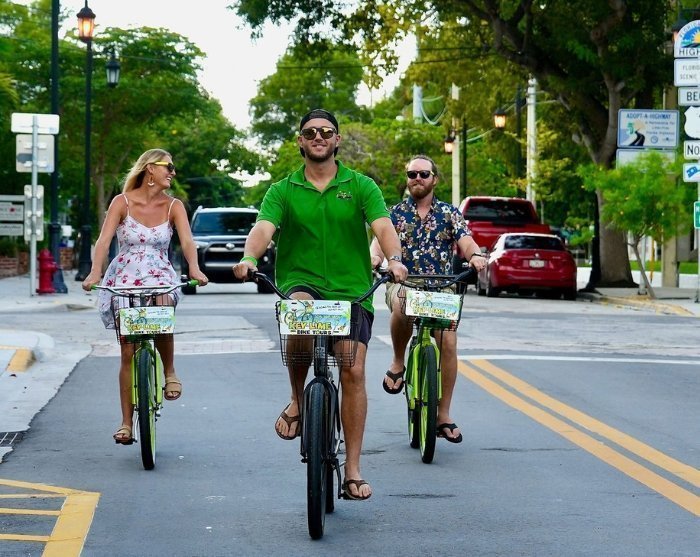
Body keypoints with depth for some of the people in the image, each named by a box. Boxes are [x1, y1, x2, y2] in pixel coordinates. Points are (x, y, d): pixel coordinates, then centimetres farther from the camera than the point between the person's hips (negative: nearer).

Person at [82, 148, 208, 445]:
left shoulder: (173, 206, 3)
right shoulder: (122, 202, -4)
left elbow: (187, 241, -11)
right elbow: (104, 240, -14)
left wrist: (194, 269, -31)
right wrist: (95, 272, -31)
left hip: (160, 278, 1)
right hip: (124, 281, -1)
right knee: (128, 352, -4)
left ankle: (170, 371, -9)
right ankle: (126, 422, 4)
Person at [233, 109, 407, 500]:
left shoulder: (361, 186, 7)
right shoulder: (283, 191, 8)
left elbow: (383, 226, -8)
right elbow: (264, 228, -8)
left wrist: (394, 258, -29)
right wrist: (249, 257, -31)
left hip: (353, 291, 1)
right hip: (300, 283, -1)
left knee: (353, 373, -6)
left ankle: (353, 469, 4)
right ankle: (297, 401, -13)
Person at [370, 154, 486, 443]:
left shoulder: (449, 213, 8)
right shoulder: (395, 213, 8)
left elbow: (466, 242, -5)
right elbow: (380, 241, -7)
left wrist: (475, 255, -30)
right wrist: (375, 257, -32)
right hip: (403, 283, -1)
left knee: (448, 343, -16)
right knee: (403, 306, -38)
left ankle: (443, 415, -5)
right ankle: (398, 362, -11)